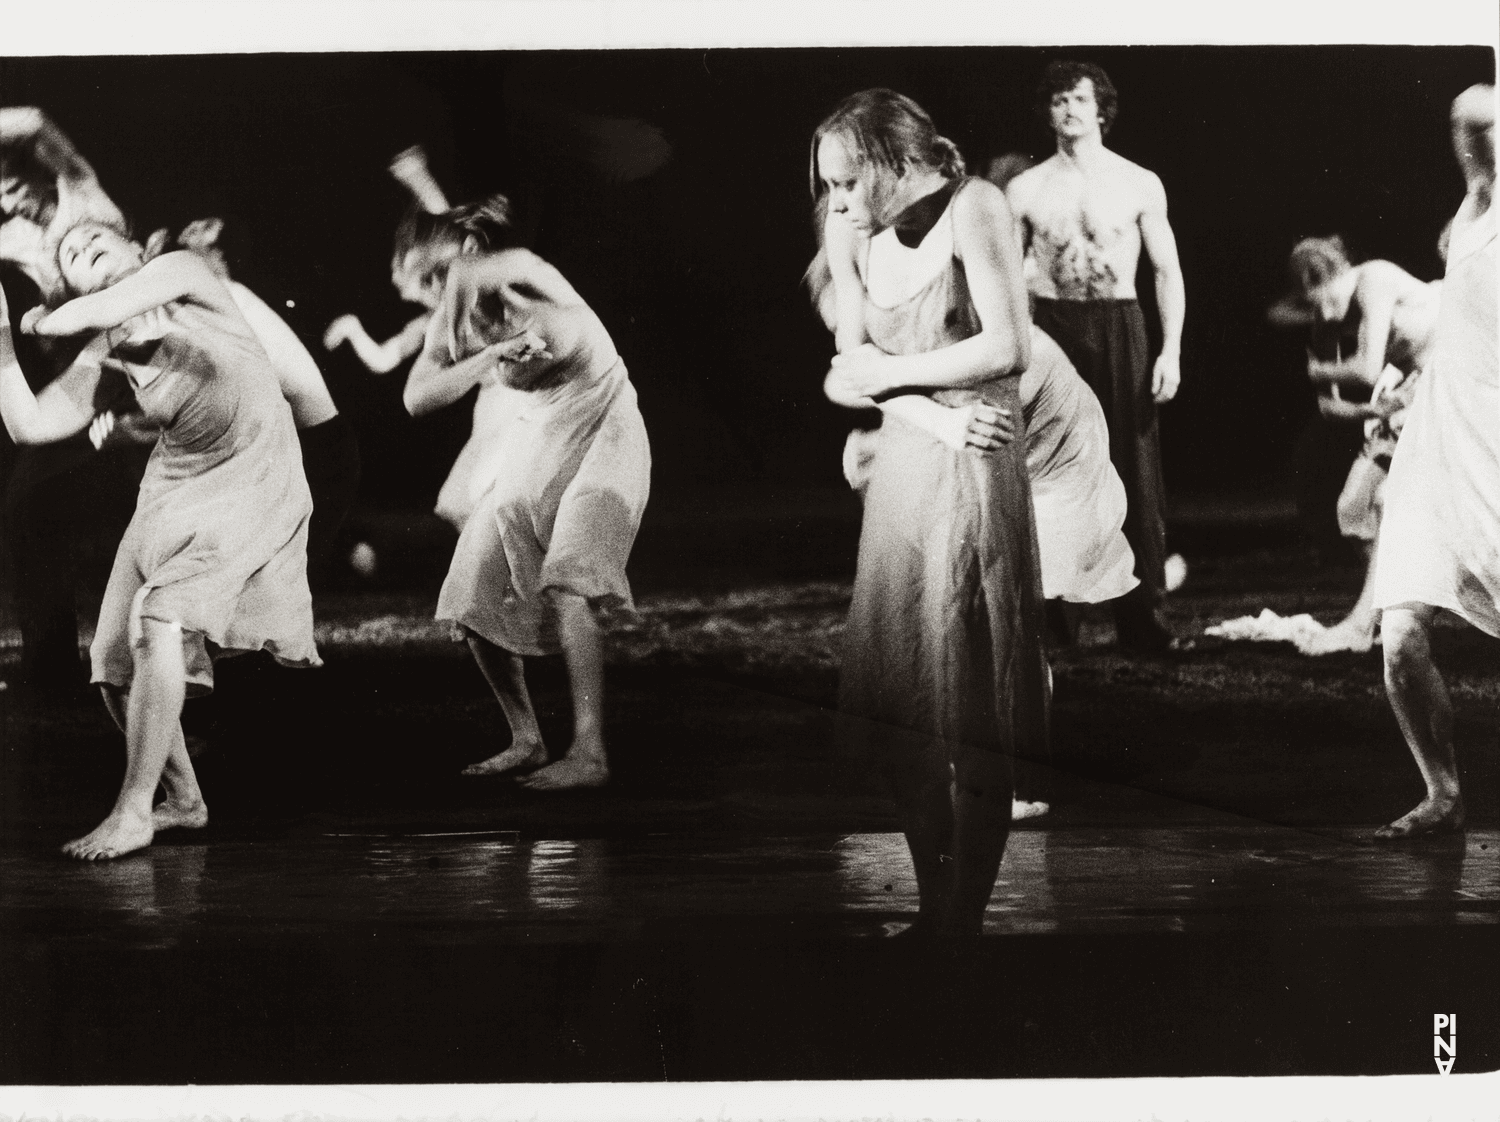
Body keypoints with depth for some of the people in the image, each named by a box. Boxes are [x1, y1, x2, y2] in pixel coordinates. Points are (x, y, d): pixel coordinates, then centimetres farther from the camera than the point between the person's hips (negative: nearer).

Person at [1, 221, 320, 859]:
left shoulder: (184, 272, -4)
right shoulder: (104, 358, 7)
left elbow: (98, 314, -18)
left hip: (253, 479, -6)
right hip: (174, 489, 6)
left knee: (161, 617, -24)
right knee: (117, 667, 2)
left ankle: (133, 811, -14)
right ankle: (184, 799, 25)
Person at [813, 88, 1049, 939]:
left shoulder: (973, 208, -9)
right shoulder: (853, 237, 7)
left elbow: (1009, 350, -17)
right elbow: (849, 373, 5)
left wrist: (888, 372, -9)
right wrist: (939, 415, -11)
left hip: (976, 477, -6)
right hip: (900, 470, 6)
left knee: (970, 717, -3)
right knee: (907, 710, 7)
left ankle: (967, 916, 7)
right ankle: (932, 906, 18)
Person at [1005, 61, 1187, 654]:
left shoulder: (1139, 184, 4)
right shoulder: (1025, 190, 6)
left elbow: (1167, 272, 6)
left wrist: (1171, 351, -4)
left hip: (1119, 332, 0)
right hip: (1049, 328, 1)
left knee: (1132, 471, -1)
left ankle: (1140, 618, 5)